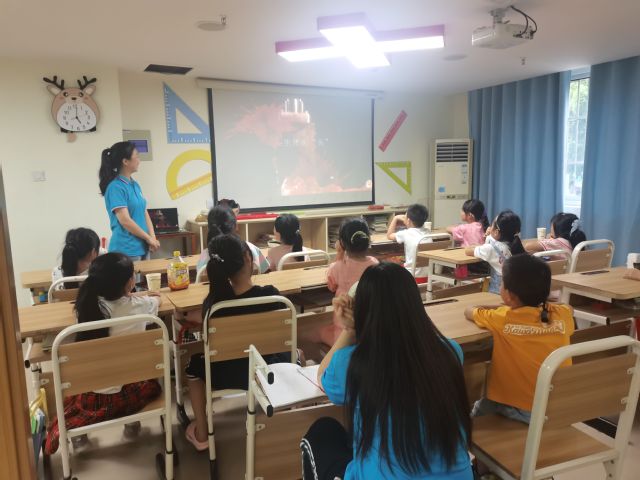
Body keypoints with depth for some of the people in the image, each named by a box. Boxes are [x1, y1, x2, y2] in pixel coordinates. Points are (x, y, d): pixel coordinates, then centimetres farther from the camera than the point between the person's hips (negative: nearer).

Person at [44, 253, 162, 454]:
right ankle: (132, 422, 20)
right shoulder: (138, 305, -15)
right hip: (121, 395, -3)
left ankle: (73, 428, 21)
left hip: (90, 396, 3)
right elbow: (157, 300, 10)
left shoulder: (89, 303, -10)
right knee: (152, 382, 26)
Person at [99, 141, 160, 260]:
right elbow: (125, 220, -19)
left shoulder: (135, 185, 11)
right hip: (126, 250, -8)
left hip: (142, 247, 8)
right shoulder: (115, 187, -14)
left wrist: (152, 237, -2)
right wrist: (149, 238, -10)